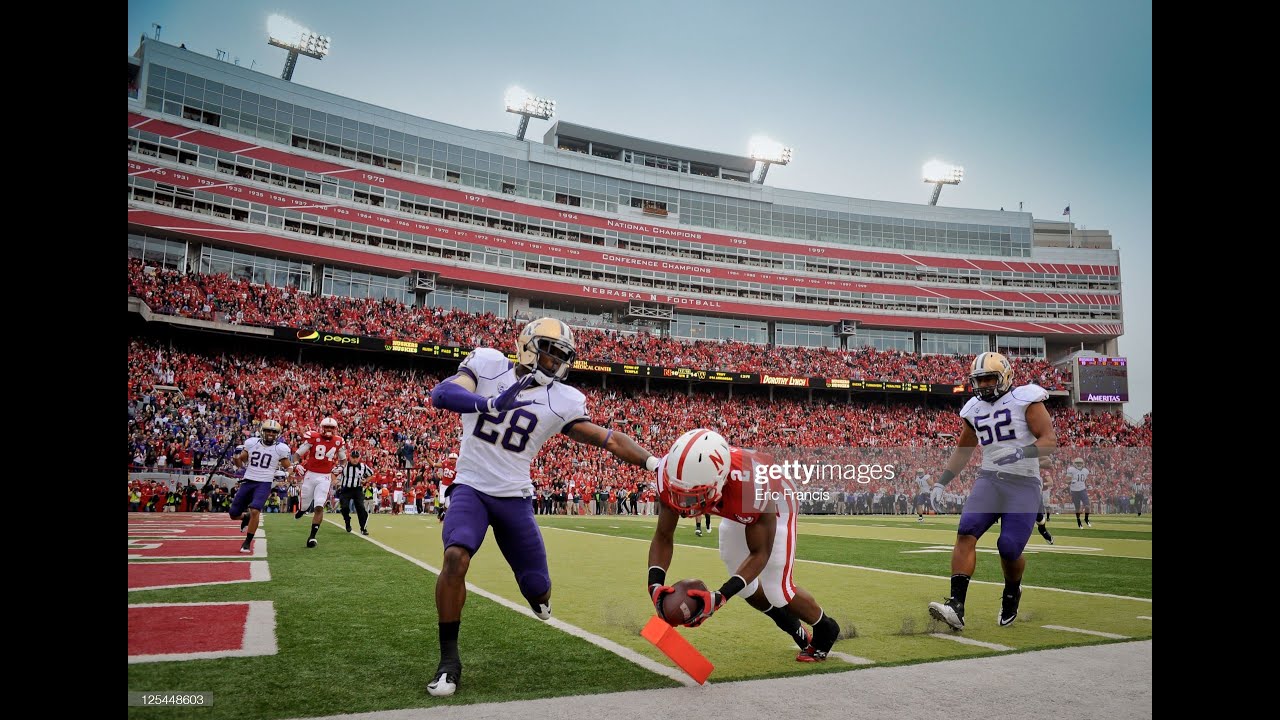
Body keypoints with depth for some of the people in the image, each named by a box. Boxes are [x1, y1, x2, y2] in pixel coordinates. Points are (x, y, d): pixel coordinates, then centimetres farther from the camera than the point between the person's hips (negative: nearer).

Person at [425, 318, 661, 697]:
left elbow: (608, 439, -4)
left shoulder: (562, 400, -4)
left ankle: (537, 593, 46)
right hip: (471, 487, -2)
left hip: (515, 497, 2)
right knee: (456, 557, -28)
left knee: (538, 588, 4)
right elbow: (439, 394, -21)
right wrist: (488, 403, -38)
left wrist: (654, 463, -16)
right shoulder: (489, 363, -7)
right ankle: (449, 659, -10)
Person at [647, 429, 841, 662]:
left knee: (776, 590, -7)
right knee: (745, 586, 9)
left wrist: (720, 596, -43)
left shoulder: (753, 484, -47)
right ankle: (797, 631, 35)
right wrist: (655, 584, -40)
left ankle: (825, 629, 24)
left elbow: (760, 552, -32)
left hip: (774, 504, -5)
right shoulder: (671, 473, -36)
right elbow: (663, 536, -23)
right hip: (736, 510, 5)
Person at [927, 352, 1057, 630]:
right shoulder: (974, 409, 14)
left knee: (1009, 549, -9)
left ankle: (1012, 593, 27)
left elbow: (1050, 441, -8)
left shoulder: (1025, 400, -3)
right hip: (989, 479, 4)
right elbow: (963, 450, 25)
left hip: (1023, 484, -4)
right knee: (966, 533, -17)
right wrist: (941, 483, 19)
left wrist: (1021, 453, -26)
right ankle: (956, 607, -24)